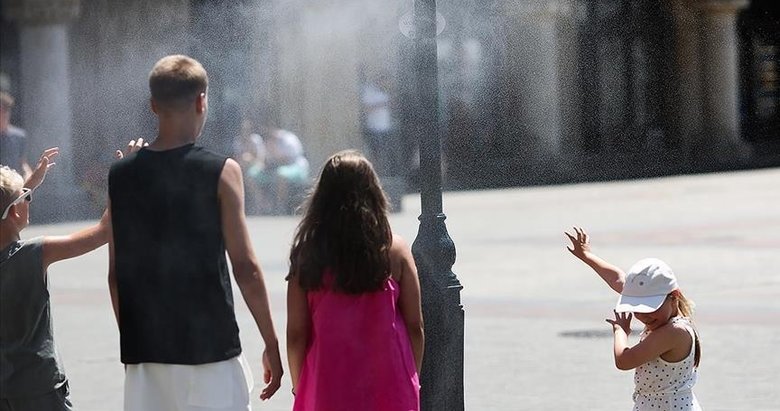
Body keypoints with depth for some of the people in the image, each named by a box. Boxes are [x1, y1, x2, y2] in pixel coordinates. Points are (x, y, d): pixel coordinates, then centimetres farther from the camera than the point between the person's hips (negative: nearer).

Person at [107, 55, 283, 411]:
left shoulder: (121, 176, 4)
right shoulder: (220, 172, -7)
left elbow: (116, 274, 8)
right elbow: (245, 267, -8)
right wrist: (272, 344, -1)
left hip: (144, 353, 4)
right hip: (209, 350, -4)